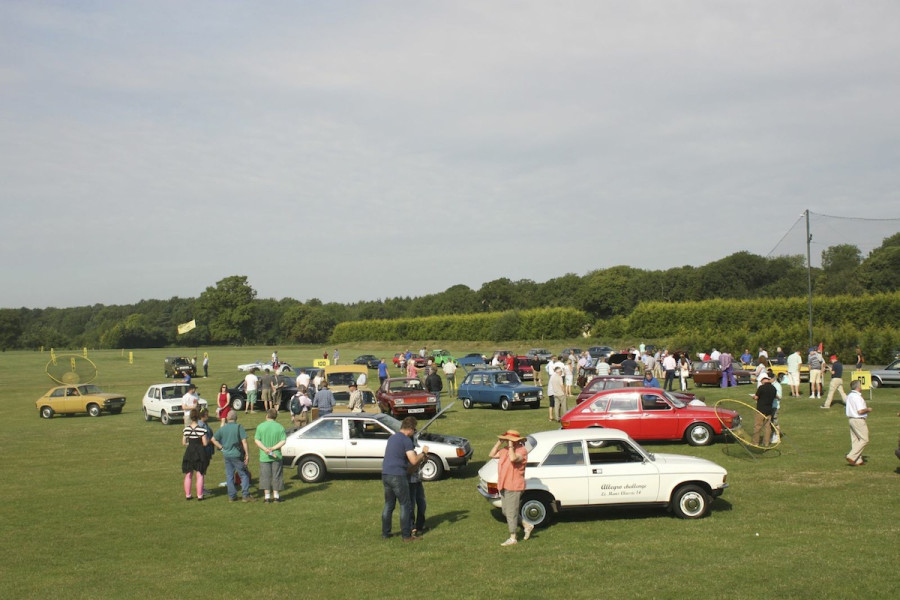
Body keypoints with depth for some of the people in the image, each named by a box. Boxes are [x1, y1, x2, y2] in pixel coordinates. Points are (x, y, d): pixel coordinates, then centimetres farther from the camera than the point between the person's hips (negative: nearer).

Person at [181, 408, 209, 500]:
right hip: (200, 453, -3)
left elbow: (183, 443, 1)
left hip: (189, 452, 3)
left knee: (188, 475, 12)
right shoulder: (201, 429, -12)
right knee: (199, 475, 4)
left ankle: (187, 495, 14)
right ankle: (199, 495, 5)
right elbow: (205, 443, -11)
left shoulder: (186, 429, -2)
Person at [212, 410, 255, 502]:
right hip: (237, 455, -4)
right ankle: (245, 495, -2)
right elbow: (244, 441, -13)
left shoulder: (222, 428, 5)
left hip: (226, 455, 4)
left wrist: (222, 448, 7)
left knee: (229, 476, 11)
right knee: (244, 475, 4)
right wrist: (247, 454, -9)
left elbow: (213, 439, 5)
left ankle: (232, 496, 13)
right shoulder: (239, 427, -8)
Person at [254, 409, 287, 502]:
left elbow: (257, 440, -9)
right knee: (276, 476, 10)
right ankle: (276, 496, 13)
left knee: (265, 476, 8)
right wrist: (273, 448, -11)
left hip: (264, 456, -1)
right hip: (276, 456, 1)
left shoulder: (260, 426, -3)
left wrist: (265, 449, -14)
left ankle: (267, 496, 9)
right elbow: (283, 441, -9)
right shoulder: (280, 427, -1)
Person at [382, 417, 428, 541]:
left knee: (388, 504, 16)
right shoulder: (406, 440, -10)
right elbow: (414, 461, -17)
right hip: (397, 476, -8)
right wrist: (423, 453, 1)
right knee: (405, 505, 1)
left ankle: (385, 533, 20)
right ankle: (407, 535, 2)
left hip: (385, 474, 8)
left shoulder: (392, 438, 18)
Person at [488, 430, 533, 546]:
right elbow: (491, 455, 9)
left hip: (514, 487, -9)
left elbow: (513, 458, -35)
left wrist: (511, 446, -24)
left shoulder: (522, 450, -16)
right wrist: (499, 443, 1)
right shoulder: (505, 450, 10)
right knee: (506, 511, 17)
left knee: (511, 513, -2)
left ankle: (512, 538, 10)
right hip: (504, 486, 9)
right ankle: (527, 525, 31)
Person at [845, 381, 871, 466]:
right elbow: (860, 411, -25)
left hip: (851, 419, 9)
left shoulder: (849, 396, 10)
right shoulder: (857, 397, -19)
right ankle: (852, 457, -10)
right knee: (864, 440, -3)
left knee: (855, 440, 10)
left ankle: (858, 460, 15)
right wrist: (868, 409, -6)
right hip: (858, 420, -9)